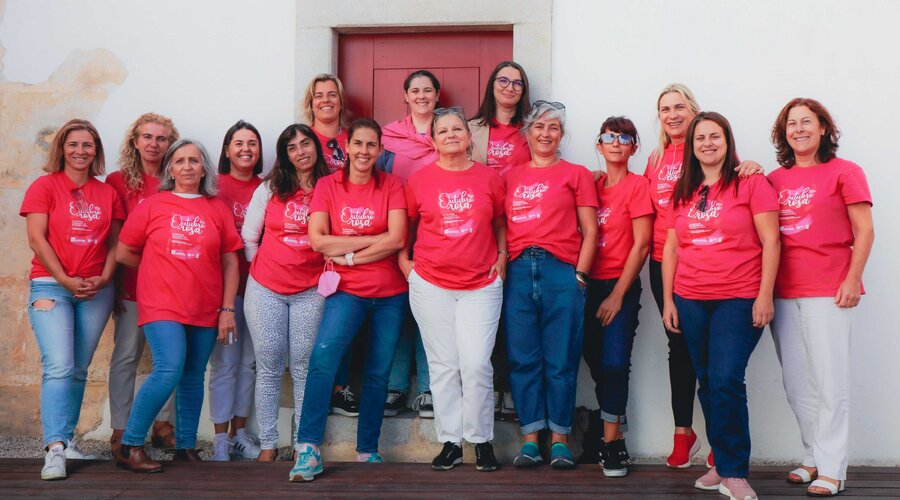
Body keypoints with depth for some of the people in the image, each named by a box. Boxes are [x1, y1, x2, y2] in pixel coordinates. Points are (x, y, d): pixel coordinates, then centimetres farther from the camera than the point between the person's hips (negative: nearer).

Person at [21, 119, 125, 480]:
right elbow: (36, 238, -5)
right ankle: (55, 449, -19)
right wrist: (65, 280, -12)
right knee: (58, 367, -15)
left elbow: (115, 242, 11)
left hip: (97, 290, 4)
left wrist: (104, 278, -6)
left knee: (79, 369, 7)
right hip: (51, 285, -3)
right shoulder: (45, 186, 2)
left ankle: (66, 438, 17)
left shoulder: (108, 194, 11)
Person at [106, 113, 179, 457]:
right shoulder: (118, 181, 2)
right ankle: (120, 430, 9)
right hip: (133, 283, -2)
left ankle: (162, 423, 20)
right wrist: (113, 281, -6)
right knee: (126, 356, 2)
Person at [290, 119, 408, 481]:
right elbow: (317, 240, -10)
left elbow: (397, 239, -10)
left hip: (390, 293, 1)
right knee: (323, 356, -23)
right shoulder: (328, 186, 2)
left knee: (378, 373, 6)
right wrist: (373, 239, -10)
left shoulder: (391, 185, 2)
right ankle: (308, 449, -21)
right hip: (347, 291, -1)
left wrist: (349, 255, -12)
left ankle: (367, 451, 20)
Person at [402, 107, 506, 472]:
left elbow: (500, 223, 15)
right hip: (431, 285, 1)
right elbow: (405, 226, 13)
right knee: (444, 366, 5)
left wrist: (501, 257, 3)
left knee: (477, 364, -6)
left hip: (481, 285, 0)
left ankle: (482, 439, 10)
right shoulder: (419, 179, 3)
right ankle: (451, 441, 14)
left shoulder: (488, 178, 4)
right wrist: (404, 261, 3)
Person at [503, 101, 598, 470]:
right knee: (523, 359, 3)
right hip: (518, 272, 3)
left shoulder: (576, 174, 8)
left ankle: (560, 439, 10)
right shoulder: (511, 177, 16)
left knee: (560, 360, 0)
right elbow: (501, 227, 15)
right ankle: (530, 438, 10)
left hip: (560, 271, -2)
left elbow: (589, 232, 4)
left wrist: (579, 276, -5)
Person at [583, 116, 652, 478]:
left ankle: (612, 443, -2)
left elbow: (641, 244, -9)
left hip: (621, 285, -5)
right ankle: (612, 435, 21)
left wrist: (618, 294, -10)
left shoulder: (638, 185, -4)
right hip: (590, 284, 5)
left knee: (614, 363, -9)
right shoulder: (593, 186, 11)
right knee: (595, 361, 8)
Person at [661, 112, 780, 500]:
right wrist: (668, 300, 9)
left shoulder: (751, 183, -2)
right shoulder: (682, 192, 13)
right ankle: (723, 464, 18)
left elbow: (770, 241, -5)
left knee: (726, 381, -13)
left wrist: (765, 296, -11)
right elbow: (671, 247, 14)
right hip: (690, 300, 5)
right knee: (707, 383, 8)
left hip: (739, 299, -5)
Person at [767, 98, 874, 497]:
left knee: (829, 380, -3)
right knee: (796, 384, 10)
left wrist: (853, 278, -11)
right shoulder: (775, 180, 12)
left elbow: (864, 231, -3)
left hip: (828, 291, -5)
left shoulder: (844, 172, -1)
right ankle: (814, 456, 22)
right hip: (784, 293, 5)